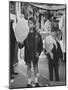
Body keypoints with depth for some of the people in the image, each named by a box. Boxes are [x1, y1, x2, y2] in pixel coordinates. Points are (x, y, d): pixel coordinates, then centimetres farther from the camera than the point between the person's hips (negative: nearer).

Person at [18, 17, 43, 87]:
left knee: (35, 66, 12)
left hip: (35, 53, 0)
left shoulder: (37, 34, -3)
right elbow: (23, 43, -3)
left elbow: (40, 45, 4)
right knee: (28, 66, 8)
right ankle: (29, 82, 17)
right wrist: (20, 44, -26)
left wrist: (38, 52, -5)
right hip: (27, 53, 0)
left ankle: (36, 81, 26)